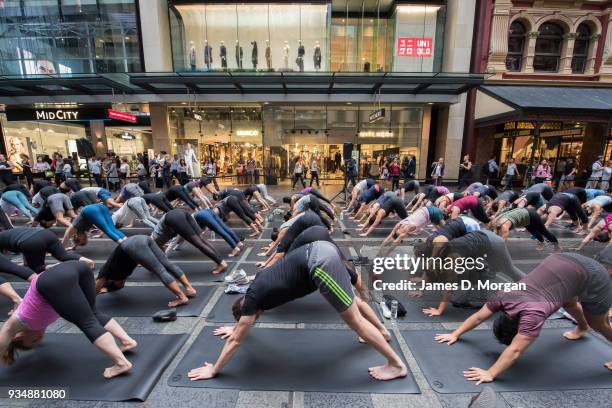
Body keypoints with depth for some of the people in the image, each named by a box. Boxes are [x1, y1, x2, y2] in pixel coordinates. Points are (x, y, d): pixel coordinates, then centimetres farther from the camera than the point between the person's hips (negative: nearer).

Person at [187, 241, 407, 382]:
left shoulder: (253, 298, 4)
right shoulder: (257, 285, 25)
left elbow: (236, 341, 14)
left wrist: (213, 370, 26)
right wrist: (237, 327, 63)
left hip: (321, 264, -9)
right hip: (322, 250, 9)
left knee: (354, 319, 4)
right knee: (353, 300, 28)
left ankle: (396, 365, 18)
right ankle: (383, 332, 49)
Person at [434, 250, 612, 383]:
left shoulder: (533, 313, -33)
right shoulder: (504, 297, -14)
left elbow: (515, 350, -34)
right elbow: (479, 316, -6)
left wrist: (490, 374, -32)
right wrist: (455, 334, -8)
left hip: (590, 276, -6)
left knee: (597, 323, 16)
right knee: (569, 303, 32)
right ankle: (582, 328, 59)